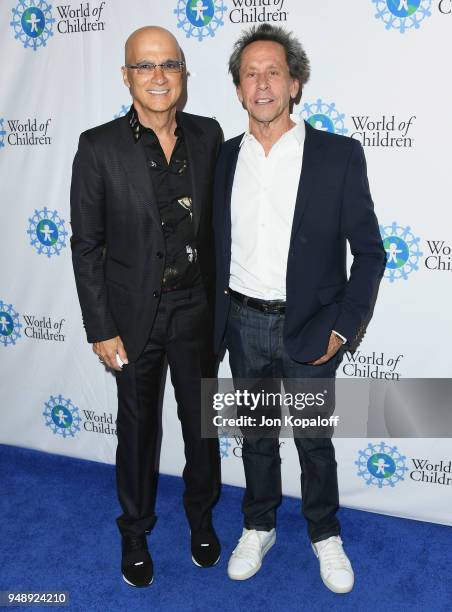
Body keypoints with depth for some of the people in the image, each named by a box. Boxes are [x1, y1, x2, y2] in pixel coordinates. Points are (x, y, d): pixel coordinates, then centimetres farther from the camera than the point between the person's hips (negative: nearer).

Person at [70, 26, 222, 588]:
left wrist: (221, 300, 6)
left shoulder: (208, 135, -1)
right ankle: (135, 531, 39)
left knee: (202, 422, 16)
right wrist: (101, 329, -9)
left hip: (197, 310, 3)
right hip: (135, 316, -2)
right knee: (138, 430, 15)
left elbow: (218, 222, 7)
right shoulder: (99, 147, -11)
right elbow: (86, 246, -8)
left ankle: (201, 516, 42)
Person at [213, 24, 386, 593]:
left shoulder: (339, 155, -9)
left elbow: (369, 252, -6)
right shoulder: (224, 158, 2)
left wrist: (342, 327, -11)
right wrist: (216, 319, 6)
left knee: (314, 440, 12)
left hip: (308, 329, -3)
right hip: (243, 325, 3)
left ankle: (325, 535, 36)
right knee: (256, 435, 18)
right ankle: (258, 528, 39)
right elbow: (215, 247, 9)